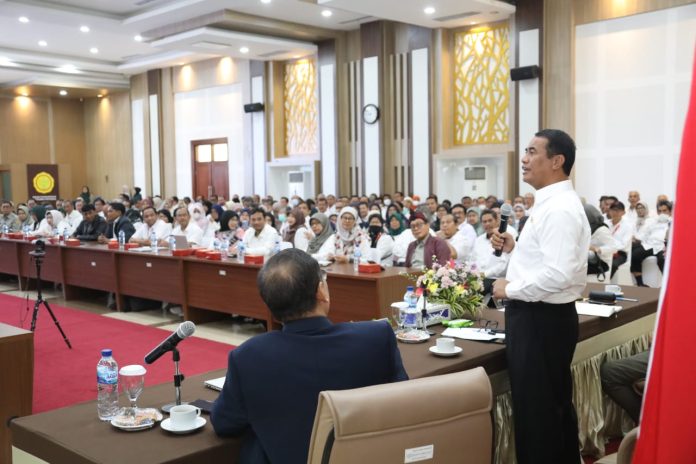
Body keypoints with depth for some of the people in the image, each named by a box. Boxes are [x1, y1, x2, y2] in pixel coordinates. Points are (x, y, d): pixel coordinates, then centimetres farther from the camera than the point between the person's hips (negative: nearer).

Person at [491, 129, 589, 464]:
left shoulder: (559, 208, -20)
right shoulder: (550, 204, 12)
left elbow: (558, 274, -29)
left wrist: (510, 289, -18)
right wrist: (513, 248, 7)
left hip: (541, 319, -10)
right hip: (538, 315, 10)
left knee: (536, 409, 2)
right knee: (554, 404, 22)